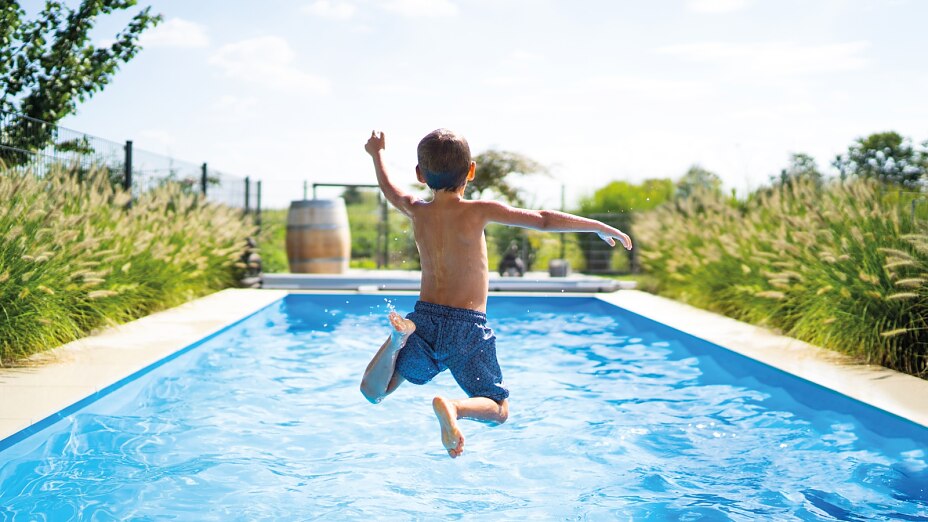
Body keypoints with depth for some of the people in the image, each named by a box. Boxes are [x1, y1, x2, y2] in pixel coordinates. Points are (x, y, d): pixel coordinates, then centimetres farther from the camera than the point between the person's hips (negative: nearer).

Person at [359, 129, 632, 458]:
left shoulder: (417, 211, 3)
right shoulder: (478, 211, -9)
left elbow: (388, 188, 26)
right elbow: (544, 220, -7)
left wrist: (377, 154, 46)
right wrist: (600, 227, 3)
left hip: (425, 318, 3)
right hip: (467, 326, -3)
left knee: (372, 392, 15)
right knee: (498, 410, 10)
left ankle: (398, 338, -14)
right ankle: (453, 407, -24)